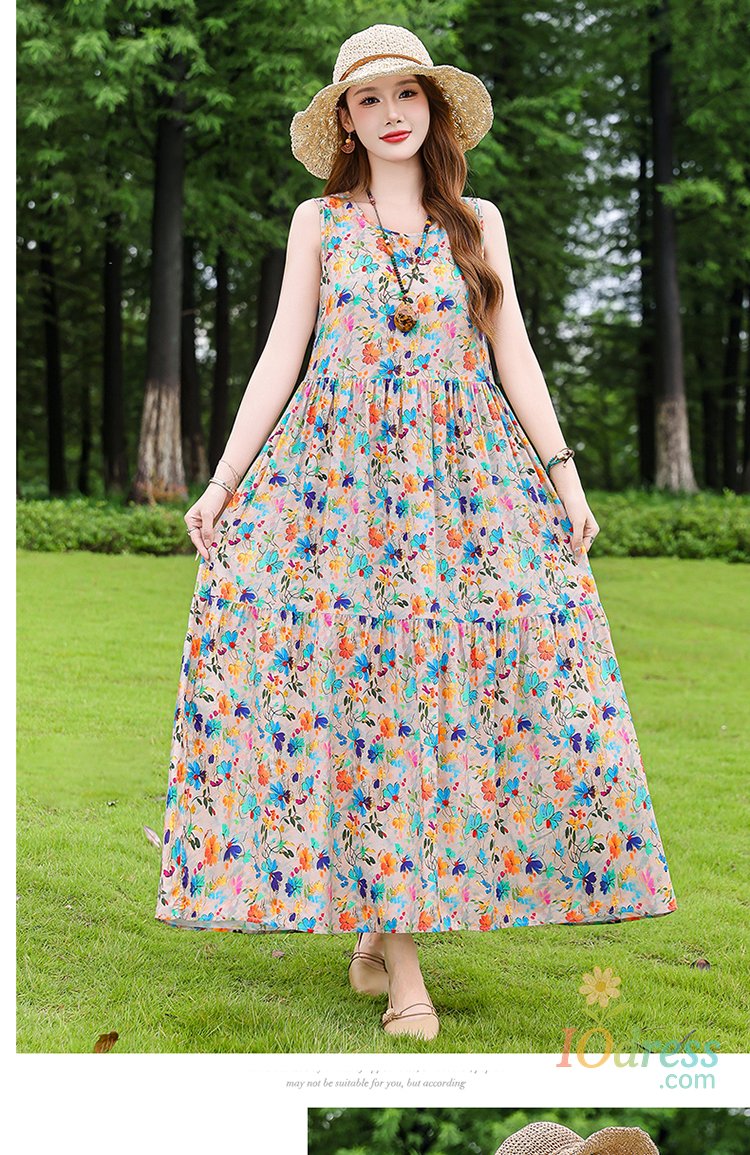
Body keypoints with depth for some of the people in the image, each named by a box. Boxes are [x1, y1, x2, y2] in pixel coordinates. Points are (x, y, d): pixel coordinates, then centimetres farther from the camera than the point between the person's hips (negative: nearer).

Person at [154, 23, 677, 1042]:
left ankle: (384, 927, 6)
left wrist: (564, 474, 1)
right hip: (337, 471, -1)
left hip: (464, 477, 2)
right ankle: (401, 960, -4)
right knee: (357, 683, -8)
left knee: (447, 677, -7)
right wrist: (224, 480, -1)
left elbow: (514, 356, 9)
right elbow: (280, 356, 6)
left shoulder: (478, 222, 13)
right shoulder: (318, 222, 10)